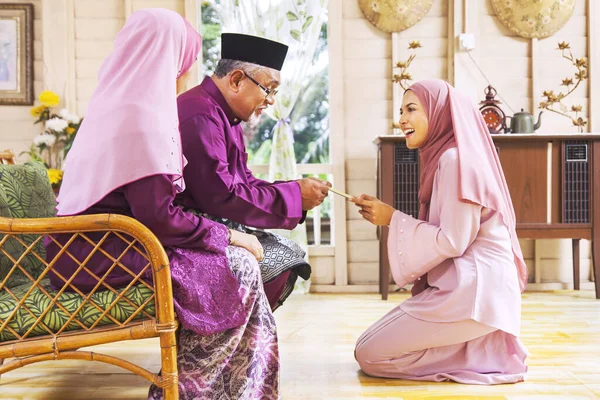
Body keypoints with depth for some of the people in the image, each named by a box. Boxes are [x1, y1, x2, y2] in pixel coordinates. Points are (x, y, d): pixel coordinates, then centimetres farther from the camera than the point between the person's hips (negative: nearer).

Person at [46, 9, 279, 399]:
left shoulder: (120, 104, 13)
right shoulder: (140, 115, -18)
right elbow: (158, 216, -22)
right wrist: (227, 234, -10)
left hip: (98, 243, 10)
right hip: (104, 255, -10)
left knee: (232, 254, 7)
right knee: (240, 267, -11)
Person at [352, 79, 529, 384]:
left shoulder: (456, 158, -15)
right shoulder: (444, 157, 15)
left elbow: (452, 241, -19)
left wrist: (393, 218, -12)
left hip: (471, 290, -10)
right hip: (461, 285, 10)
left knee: (368, 354, -6)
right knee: (370, 343, 16)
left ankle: (477, 355, -4)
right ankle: (476, 348, 9)